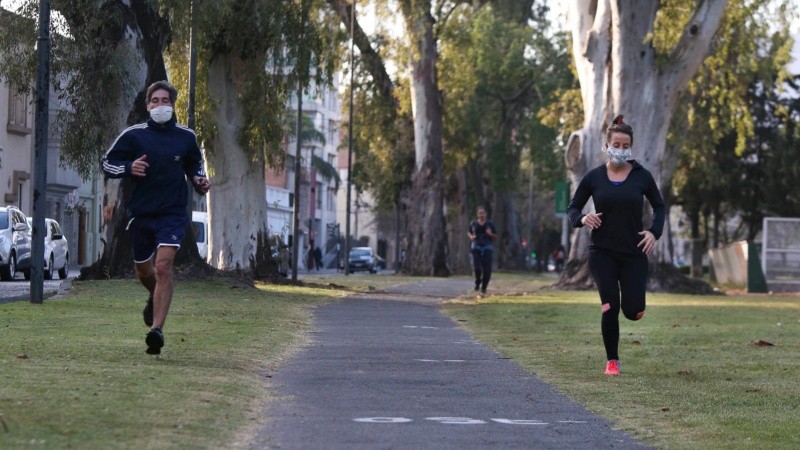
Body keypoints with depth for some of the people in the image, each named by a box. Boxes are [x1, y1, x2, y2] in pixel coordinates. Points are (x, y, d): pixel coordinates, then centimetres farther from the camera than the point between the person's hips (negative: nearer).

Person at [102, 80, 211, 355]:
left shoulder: (186, 137, 4)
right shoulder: (134, 135, -2)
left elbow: (194, 163, 23)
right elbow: (107, 163, 4)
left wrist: (199, 181, 2)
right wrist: (128, 168, -15)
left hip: (173, 213, -2)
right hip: (141, 213, 2)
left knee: (163, 266, -20)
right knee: (143, 269, 15)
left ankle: (157, 329, -24)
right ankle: (155, 297, 52)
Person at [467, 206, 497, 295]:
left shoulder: (490, 224, 2)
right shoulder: (473, 223, 5)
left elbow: (495, 236, 8)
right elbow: (469, 232, 20)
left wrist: (490, 234, -14)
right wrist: (471, 236, -2)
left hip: (487, 247, 0)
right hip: (476, 247, 0)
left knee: (487, 270, -6)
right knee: (476, 267, -16)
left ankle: (484, 287, 14)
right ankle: (477, 283, 14)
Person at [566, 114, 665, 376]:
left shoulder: (642, 176, -1)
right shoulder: (594, 177, -1)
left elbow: (659, 206, 13)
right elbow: (572, 208, 6)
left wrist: (655, 232, -4)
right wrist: (581, 219, -17)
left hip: (634, 253, 0)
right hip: (602, 253, 0)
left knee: (633, 311, -7)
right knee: (610, 308, -9)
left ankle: (631, 299, 33)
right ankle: (612, 361, 10)